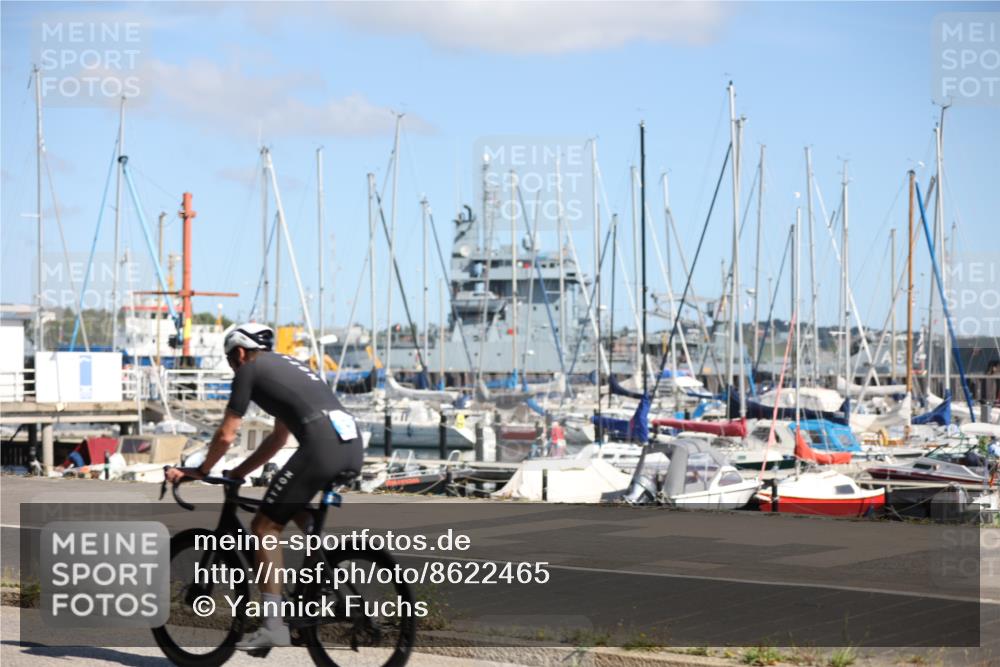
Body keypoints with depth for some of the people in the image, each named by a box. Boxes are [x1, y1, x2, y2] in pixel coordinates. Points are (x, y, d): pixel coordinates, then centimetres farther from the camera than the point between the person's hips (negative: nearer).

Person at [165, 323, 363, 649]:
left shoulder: (249, 370, 9)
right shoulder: (286, 365, 32)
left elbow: (226, 436, 8)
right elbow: (279, 437, 37)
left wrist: (200, 471, 23)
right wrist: (239, 472, 42)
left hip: (322, 447, -8)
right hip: (353, 446, 8)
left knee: (265, 526, 2)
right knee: (298, 511, 30)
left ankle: (273, 626, -3)